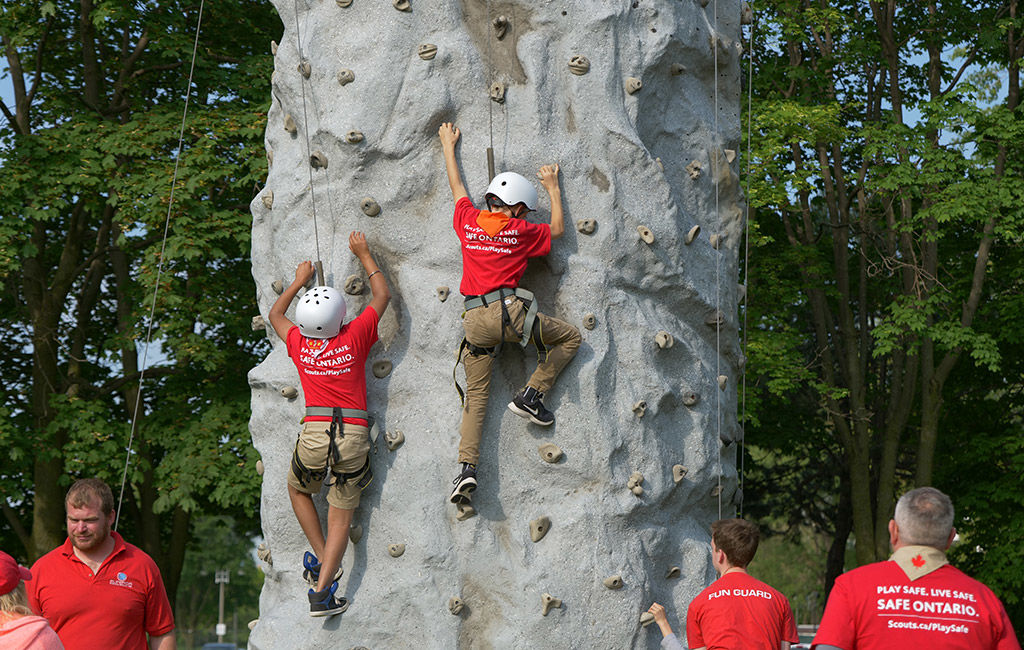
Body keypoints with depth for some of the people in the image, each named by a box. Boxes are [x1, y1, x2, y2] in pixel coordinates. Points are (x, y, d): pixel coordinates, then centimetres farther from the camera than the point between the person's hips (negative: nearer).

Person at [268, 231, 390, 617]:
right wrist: (363, 255, 20)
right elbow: (382, 295, 11)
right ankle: (321, 591, -1)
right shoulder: (354, 338, -4)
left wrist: (300, 281, 34)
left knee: (298, 490, 30)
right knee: (341, 514, 7)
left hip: (315, 432, 1)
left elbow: (275, 313, 24)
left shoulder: (298, 344, 0)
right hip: (354, 433, -1)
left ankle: (322, 558, 19)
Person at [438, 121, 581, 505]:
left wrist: (448, 146, 44)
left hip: (475, 320, 4)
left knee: (475, 395, 7)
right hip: (510, 310, -4)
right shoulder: (519, 230, 3)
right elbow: (557, 230, 20)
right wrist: (552, 188, 30)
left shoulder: (468, 221, 12)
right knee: (570, 337, 16)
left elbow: (456, 187, 30)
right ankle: (530, 395, 7)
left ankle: (467, 468, -7)